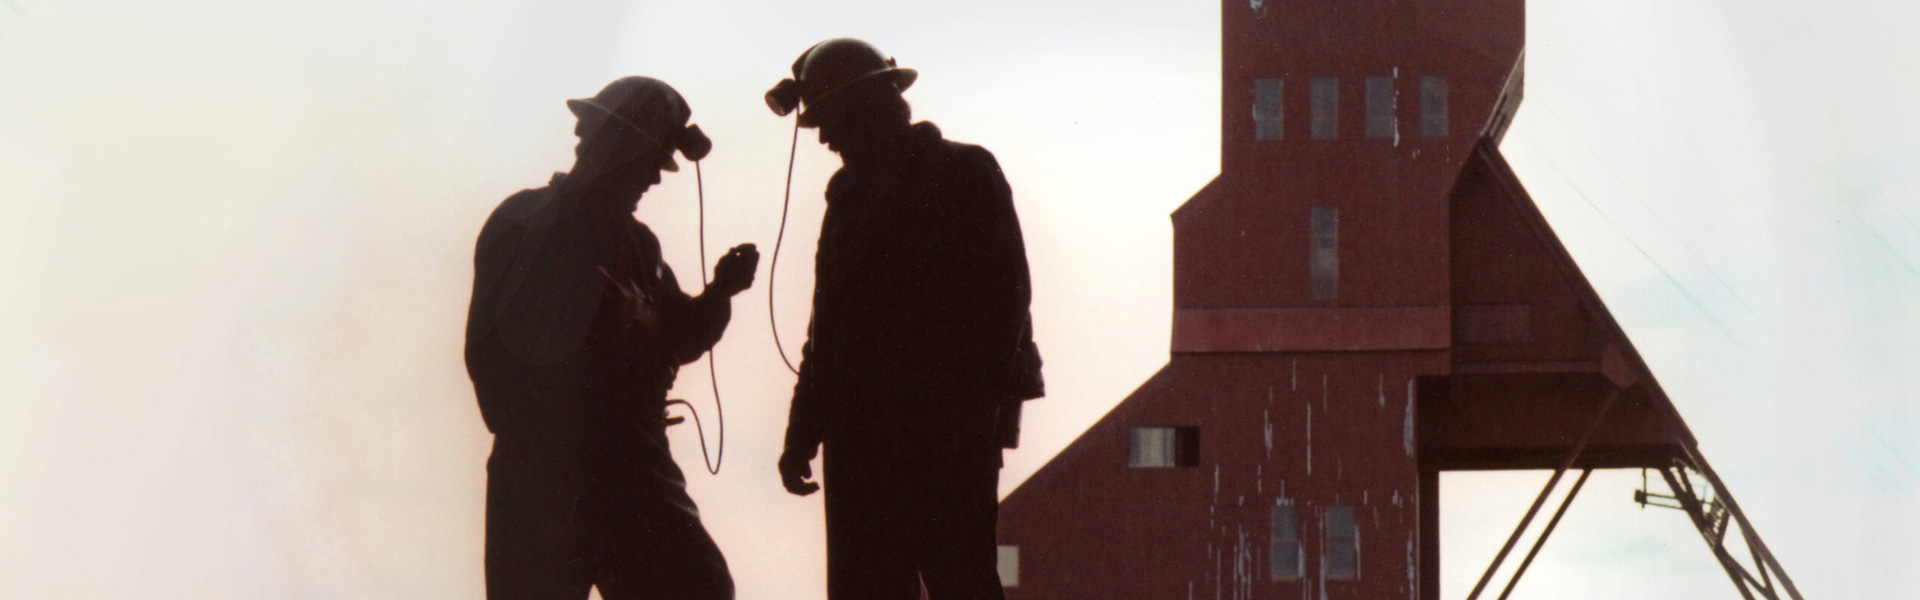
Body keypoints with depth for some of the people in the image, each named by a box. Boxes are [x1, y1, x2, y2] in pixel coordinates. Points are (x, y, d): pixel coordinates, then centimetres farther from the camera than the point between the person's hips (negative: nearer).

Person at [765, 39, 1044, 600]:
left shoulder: (965, 174, 1)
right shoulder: (850, 192, 20)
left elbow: (1002, 294, -8)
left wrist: (980, 401, -18)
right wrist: (803, 432, 17)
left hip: (946, 432, -7)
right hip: (859, 433, 7)